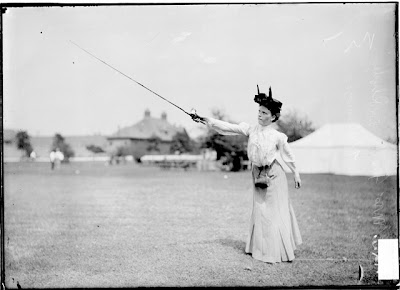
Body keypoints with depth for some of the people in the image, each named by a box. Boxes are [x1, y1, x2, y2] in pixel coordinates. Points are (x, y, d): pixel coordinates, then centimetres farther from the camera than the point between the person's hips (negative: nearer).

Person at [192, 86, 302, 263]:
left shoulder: (278, 136, -11)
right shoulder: (250, 130, -4)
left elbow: (288, 155, 1)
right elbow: (228, 127, -11)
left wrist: (296, 174, 9)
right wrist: (206, 121, -20)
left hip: (274, 175, -4)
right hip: (257, 174, 4)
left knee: (276, 212, 1)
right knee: (260, 211, 11)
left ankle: (280, 251, 13)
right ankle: (260, 248, 24)